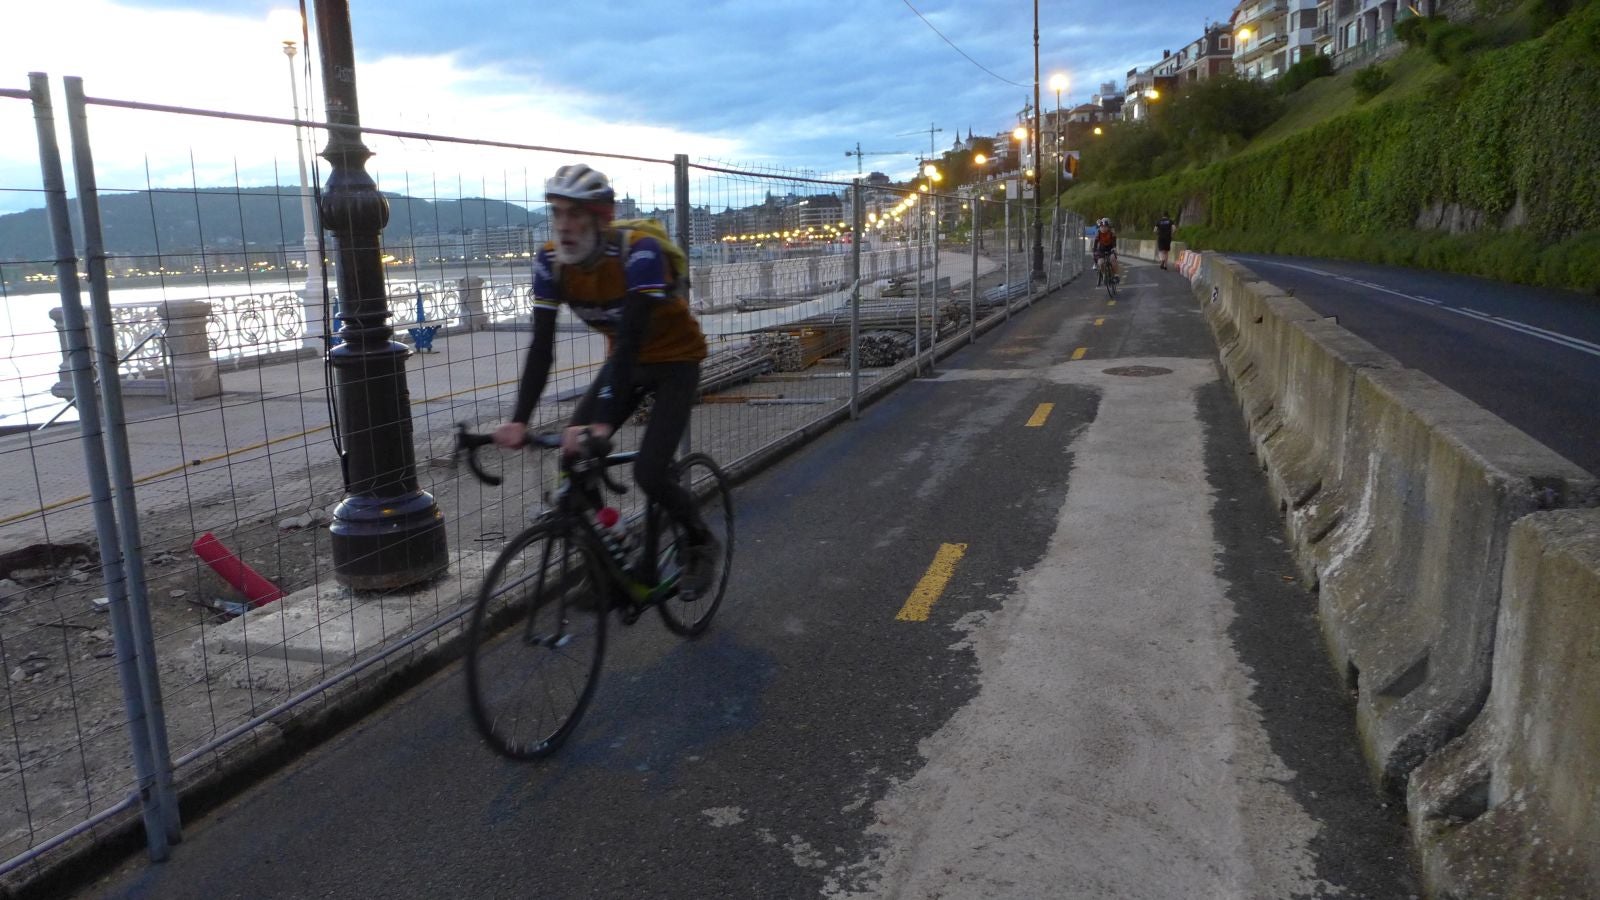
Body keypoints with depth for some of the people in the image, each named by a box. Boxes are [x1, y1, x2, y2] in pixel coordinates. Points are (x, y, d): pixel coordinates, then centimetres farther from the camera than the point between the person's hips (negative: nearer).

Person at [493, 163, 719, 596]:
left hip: (675, 360, -5)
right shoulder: (551, 262, -15)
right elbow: (542, 346, -18)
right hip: (625, 359, 6)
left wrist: (603, 422, -48)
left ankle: (701, 542, 12)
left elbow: (631, 339, -39)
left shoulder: (638, 251, -32)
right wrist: (518, 421, -30)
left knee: (649, 473, -17)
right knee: (573, 452, -10)